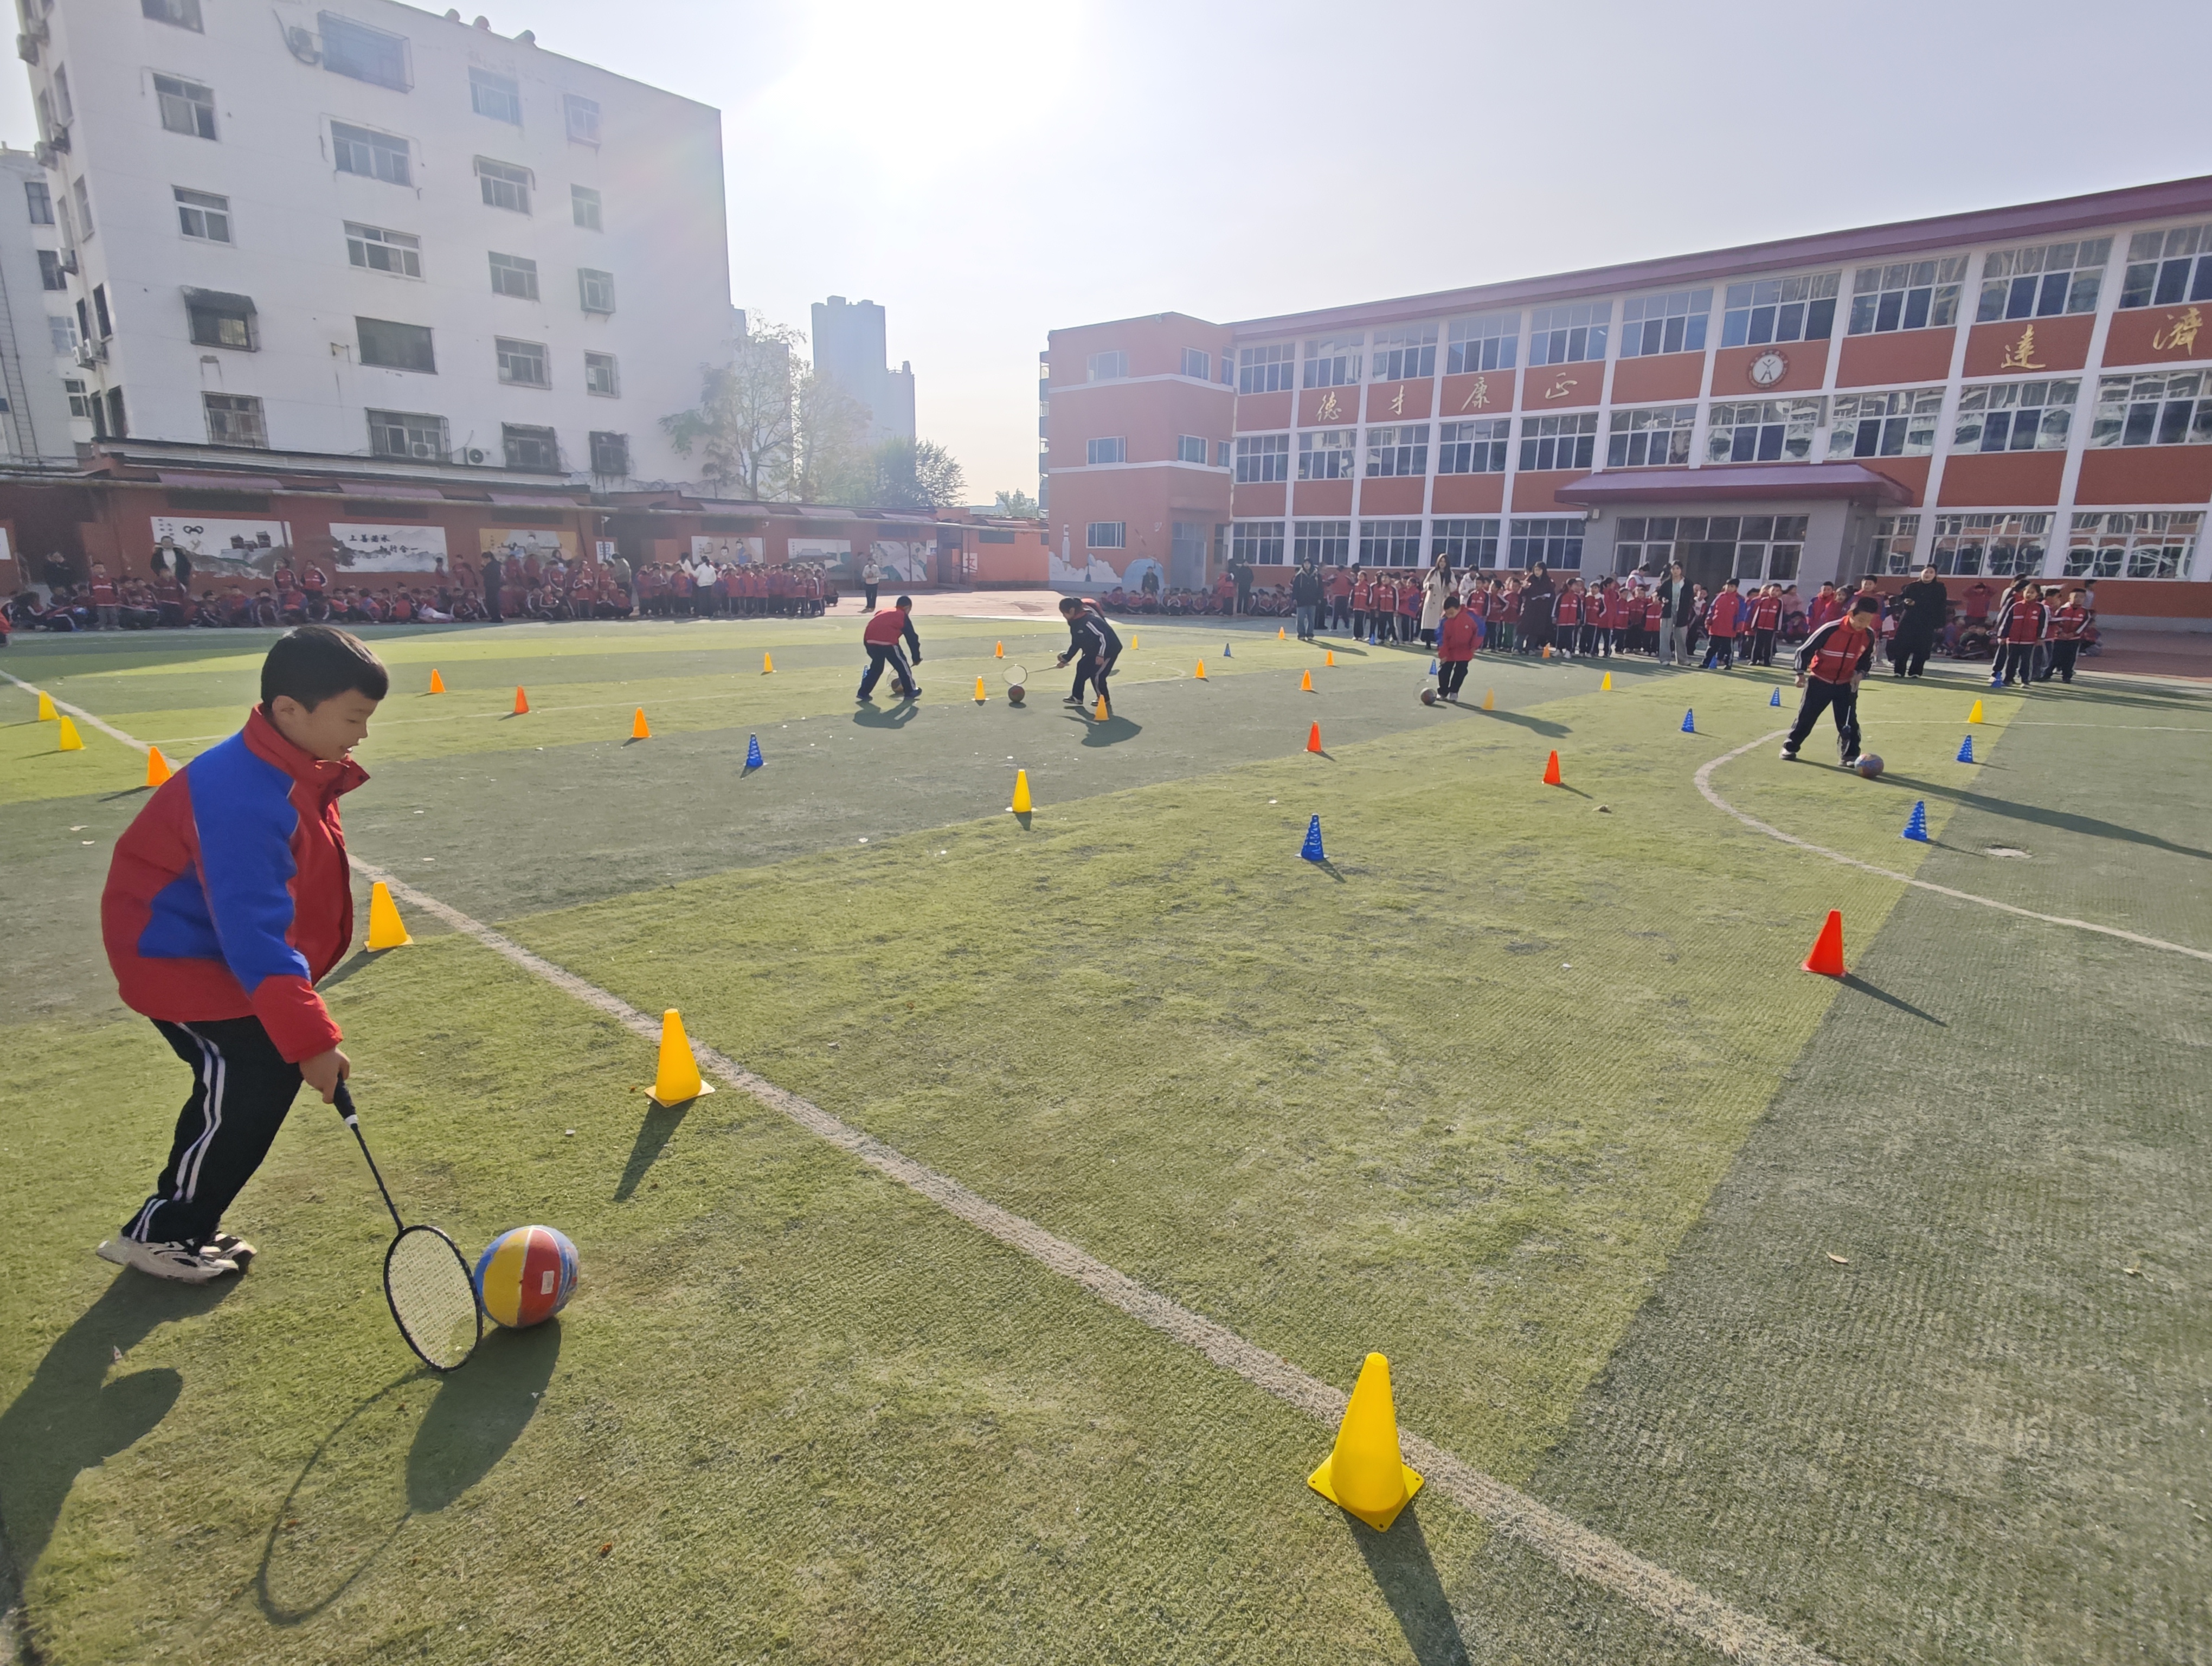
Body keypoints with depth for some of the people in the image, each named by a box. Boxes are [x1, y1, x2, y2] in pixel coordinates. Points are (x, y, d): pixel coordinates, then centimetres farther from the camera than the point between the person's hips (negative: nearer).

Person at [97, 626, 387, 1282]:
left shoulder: (293, 770, -2)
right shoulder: (244, 800, -33)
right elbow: (256, 936, -34)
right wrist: (311, 1040, -32)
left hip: (223, 945, 10)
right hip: (180, 958, -9)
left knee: (265, 1075, 11)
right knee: (250, 1086, -8)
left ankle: (185, 1220, 27)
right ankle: (159, 1234, 12)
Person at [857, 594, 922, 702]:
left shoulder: (883, 612, 32)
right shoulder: (903, 617, 14)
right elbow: (912, 638, 13)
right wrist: (917, 658, 20)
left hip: (869, 640, 5)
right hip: (887, 642, -5)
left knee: (876, 666, 24)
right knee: (901, 665, 14)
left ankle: (864, 693, 21)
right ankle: (911, 691, 23)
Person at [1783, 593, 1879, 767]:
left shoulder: (1869, 635, -6)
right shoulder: (1831, 629, -21)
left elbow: (1868, 659, 12)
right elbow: (1805, 650, -15)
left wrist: (1860, 673, -6)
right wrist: (1801, 673, -21)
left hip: (1846, 684, 3)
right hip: (1819, 681, -3)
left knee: (1849, 722, -1)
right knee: (1806, 717, 3)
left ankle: (1850, 756, 5)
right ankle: (1790, 747, 17)